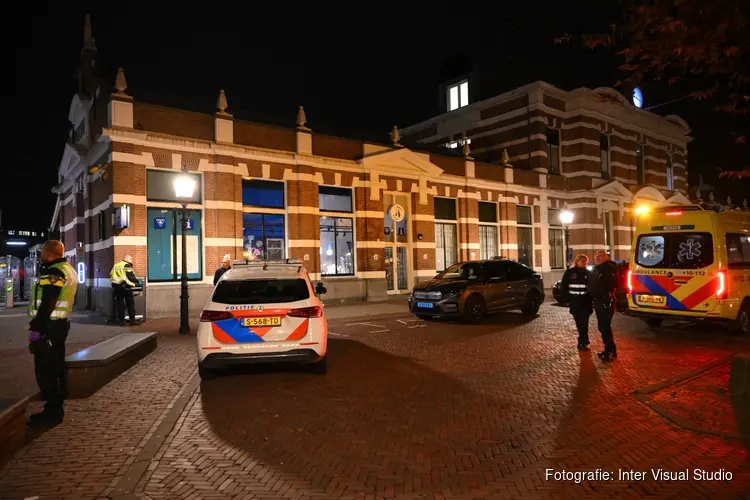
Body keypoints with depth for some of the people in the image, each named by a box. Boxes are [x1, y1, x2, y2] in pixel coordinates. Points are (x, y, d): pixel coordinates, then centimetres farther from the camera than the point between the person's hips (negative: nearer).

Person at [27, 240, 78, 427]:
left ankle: (52, 411, -1)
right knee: (56, 365, 17)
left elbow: (47, 304, -23)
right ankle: (57, 405, 28)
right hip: (60, 323, 10)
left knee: (45, 370, -5)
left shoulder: (54, 272, -18)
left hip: (49, 325, -10)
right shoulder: (68, 270, 14)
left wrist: (35, 328, -21)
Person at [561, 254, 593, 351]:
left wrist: (590, 299, -6)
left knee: (583, 323, -5)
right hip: (574, 302, 0)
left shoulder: (588, 273, 5)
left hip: (585, 302, 0)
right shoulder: (569, 272, 2)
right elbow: (563, 287, 4)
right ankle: (584, 341, 21)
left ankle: (582, 343, 2)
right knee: (579, 323, 7)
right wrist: (568, 299, -2)